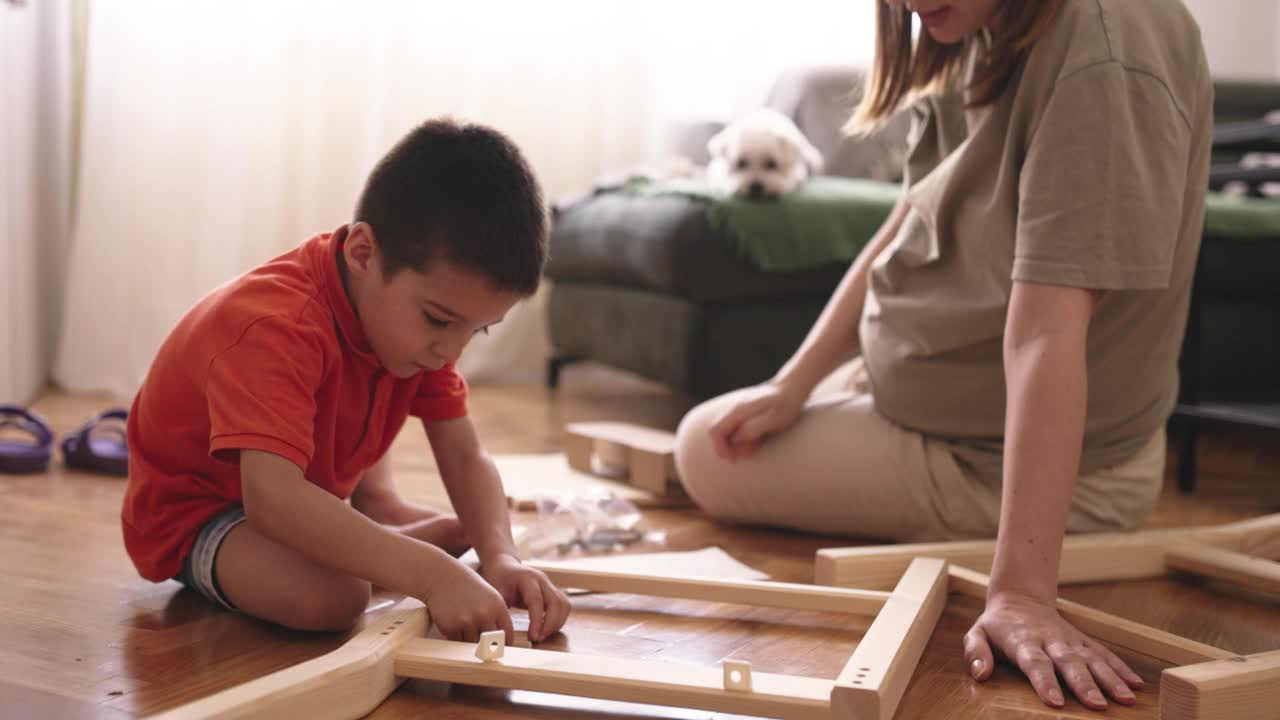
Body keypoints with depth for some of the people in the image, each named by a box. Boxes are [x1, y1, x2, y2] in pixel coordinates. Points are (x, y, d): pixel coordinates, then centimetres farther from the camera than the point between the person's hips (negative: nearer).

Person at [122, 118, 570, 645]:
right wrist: (434, 574, -59)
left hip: (313, 495, 7)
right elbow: (271, 497, -52)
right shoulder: (276, 329, -39)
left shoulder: (407, 315, -13)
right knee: (333, 596, -33)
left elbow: (465, 458, -13)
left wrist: (499, 559, -33)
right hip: (195, 510, -7)